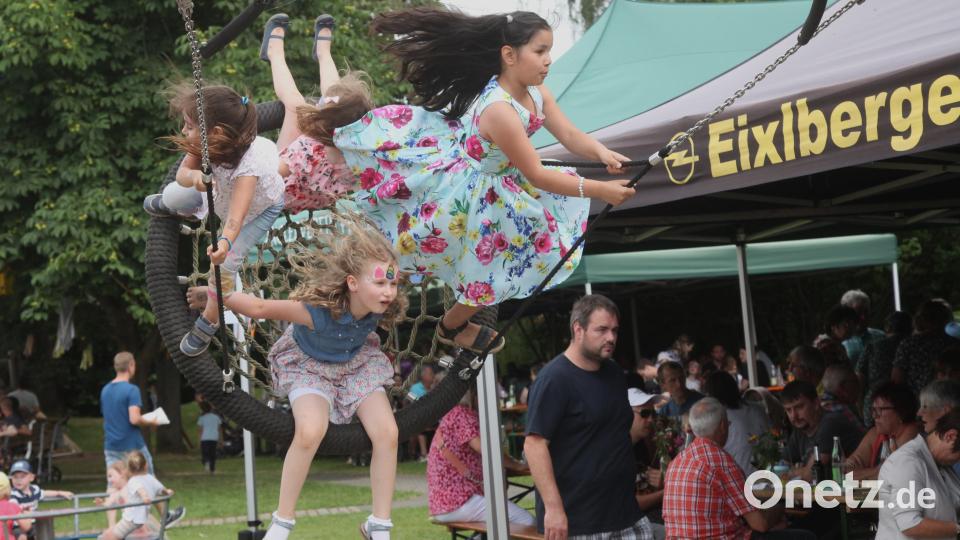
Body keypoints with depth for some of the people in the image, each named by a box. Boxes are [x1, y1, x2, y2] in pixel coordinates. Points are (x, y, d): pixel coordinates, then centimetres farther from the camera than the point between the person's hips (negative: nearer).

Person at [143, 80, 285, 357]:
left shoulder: (249, 164, -49)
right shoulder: (210, 143, -32)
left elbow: (236, 216, -59)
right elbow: (182, 173, -30)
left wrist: (225, 242, -79)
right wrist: (194, 176, -54)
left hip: (261, 207, -6)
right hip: (222, 191, 6)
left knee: (224, 265, -11)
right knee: (173, 197, 11)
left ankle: (210, 322, 17)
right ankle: (169, 205, 53)